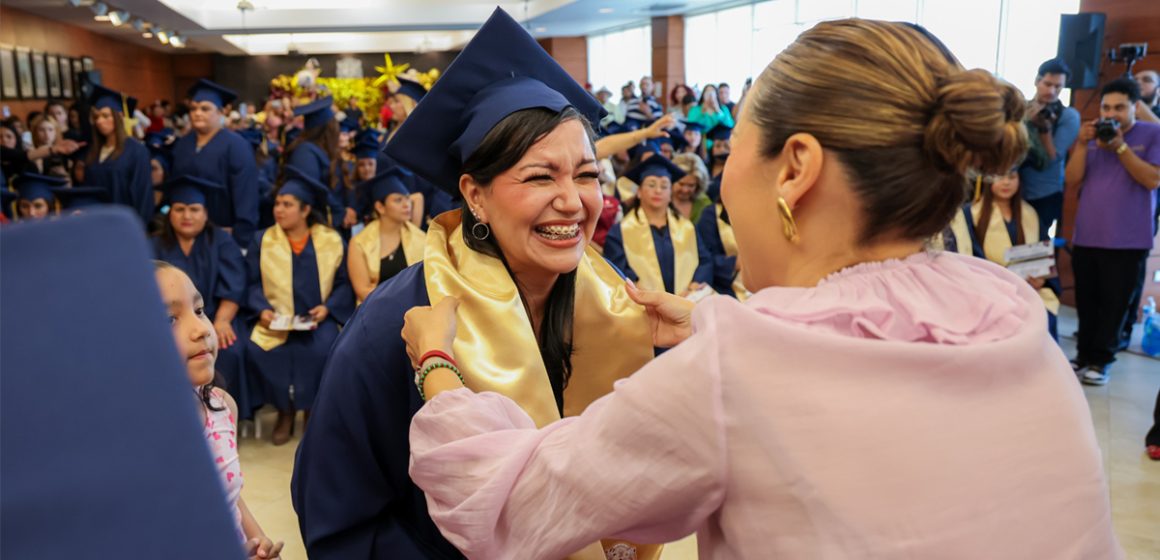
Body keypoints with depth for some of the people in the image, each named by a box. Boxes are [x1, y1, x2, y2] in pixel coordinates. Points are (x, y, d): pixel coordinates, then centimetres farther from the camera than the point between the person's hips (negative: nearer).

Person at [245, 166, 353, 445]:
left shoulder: (332, 241, 2)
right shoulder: (262, 241, 6)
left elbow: (344, 283, 2)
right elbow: (252, 283, 4)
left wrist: (327, 308, -14)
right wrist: (262, 310, -14)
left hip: (317, 319, -1)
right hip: (276, 320, 2)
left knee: (320, 349, -33)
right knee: (257, 350, -28)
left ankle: (311, 409, -5)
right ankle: (285, 410, -4)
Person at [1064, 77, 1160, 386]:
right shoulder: (1092, 137, 11)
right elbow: (1072, 182, 3)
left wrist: (1120, 146, -15)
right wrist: (1082, 145, -9)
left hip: (1128, 241, -3)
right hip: (1085, 237, 3)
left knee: (1114, 304, 2)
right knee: (1086, 303, 8)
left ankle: (1100, 360, 12)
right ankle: (1084, 354, 18)